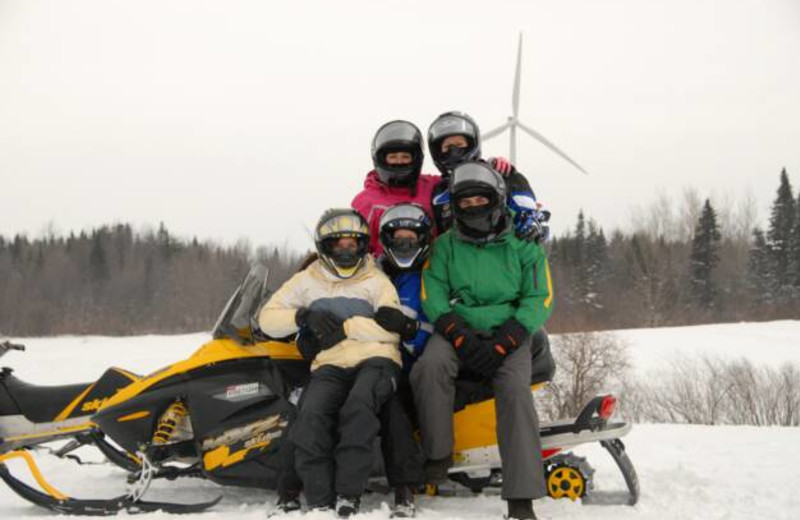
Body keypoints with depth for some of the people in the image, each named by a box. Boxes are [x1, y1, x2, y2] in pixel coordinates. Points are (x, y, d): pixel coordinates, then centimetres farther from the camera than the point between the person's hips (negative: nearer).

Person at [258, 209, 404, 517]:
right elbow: (267, 318, 15)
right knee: (311, 415, -31)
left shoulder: (377, 281, 14)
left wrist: (344, 327, -9)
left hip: (376, 359, -2)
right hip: (330, 365, 2)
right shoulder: (306, 281, 19)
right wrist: (304, 317, -3)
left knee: (358, 406, -37)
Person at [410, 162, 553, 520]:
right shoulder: (445, 245, 12)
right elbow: (432, 297, 3)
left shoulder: (524, 246, 8)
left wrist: (501, 343, -15)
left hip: (508, 332, -1)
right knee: (429, 367, -33)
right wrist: (460, 336, -16)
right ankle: (438, 453, -17)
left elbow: (539, 299, 0)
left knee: (515, 389, -30)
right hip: (457, 329, 1)